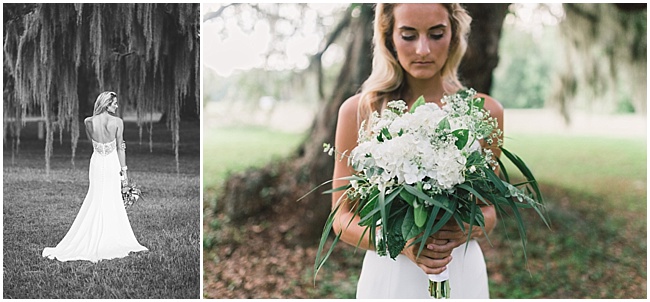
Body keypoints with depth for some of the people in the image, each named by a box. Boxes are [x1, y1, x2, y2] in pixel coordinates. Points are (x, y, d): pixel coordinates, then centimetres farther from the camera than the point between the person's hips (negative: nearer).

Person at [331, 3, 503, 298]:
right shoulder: (358, 111, -9)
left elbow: (488, 209, 6)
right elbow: (343, 218, -5)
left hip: (462, 273, 2)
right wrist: (403, 243, -21)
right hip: (388, 275, -1)